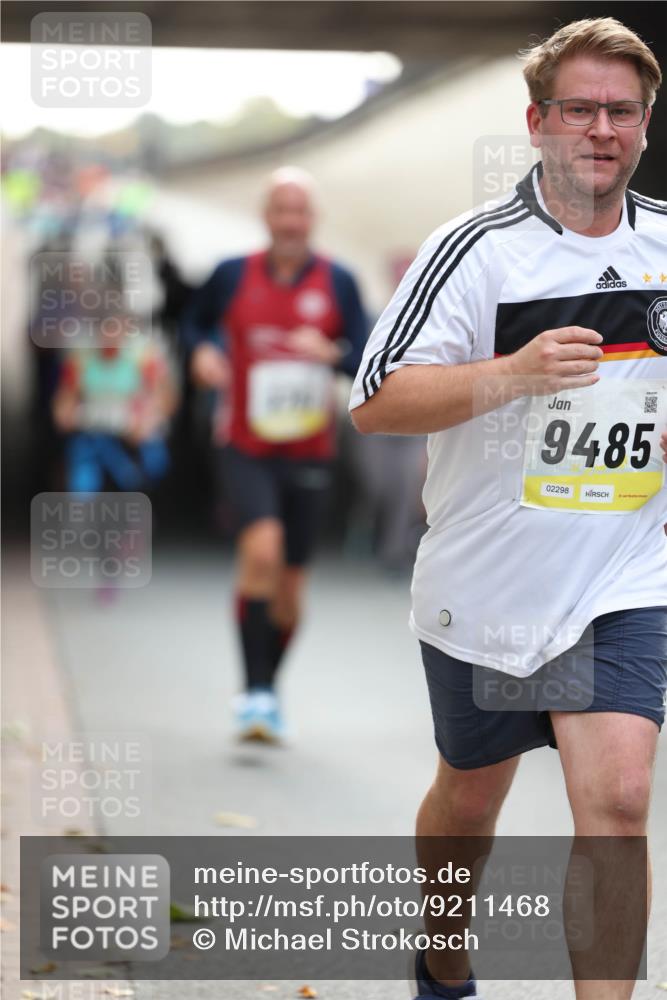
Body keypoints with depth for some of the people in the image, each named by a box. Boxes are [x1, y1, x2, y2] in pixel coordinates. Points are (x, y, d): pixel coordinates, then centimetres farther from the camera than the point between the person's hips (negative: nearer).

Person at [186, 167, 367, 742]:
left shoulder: (338, 283, 0)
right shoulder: (233, 276, 0)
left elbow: (366, 360, -1)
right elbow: (198, 319, 18)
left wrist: (332, 354, -22)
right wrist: (203, 349, -3)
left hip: (310, 453, 2)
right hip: (247, 450, -2)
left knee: (290, 587, 8)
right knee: (262, 549, -25)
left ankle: (268, 691, 31)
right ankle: (255, 692, -21)